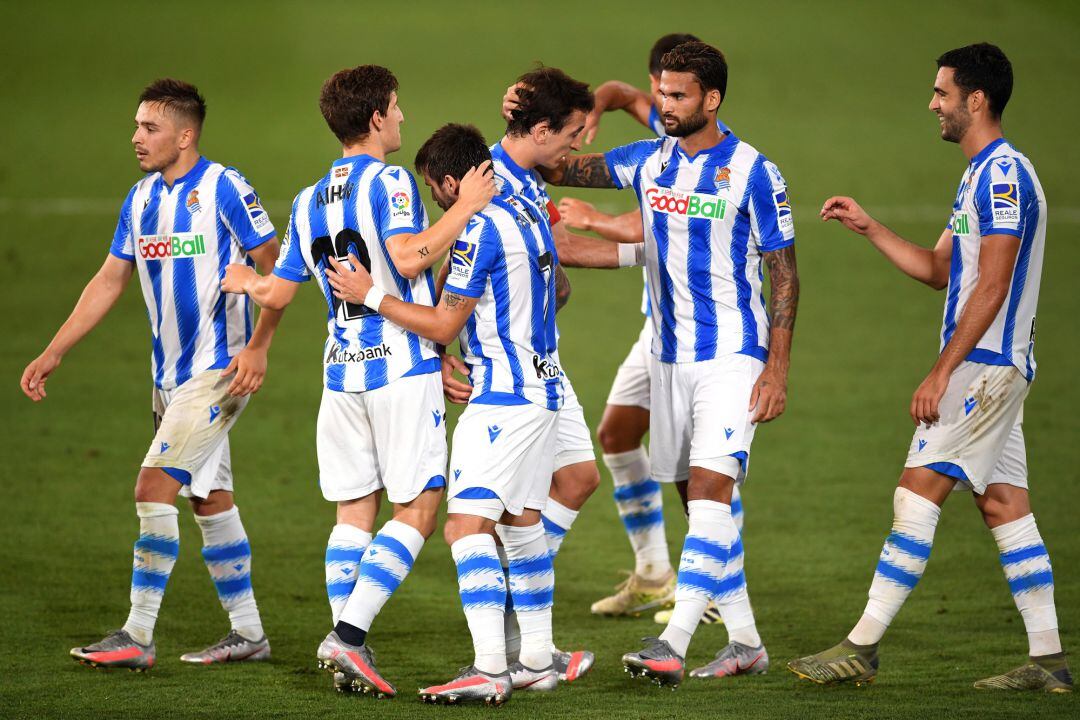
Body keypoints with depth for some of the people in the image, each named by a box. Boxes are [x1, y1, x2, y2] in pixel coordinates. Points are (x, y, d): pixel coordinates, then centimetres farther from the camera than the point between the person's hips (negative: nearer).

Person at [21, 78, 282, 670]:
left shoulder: (225, 189, -12)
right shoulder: (142, 199, 9)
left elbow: (275, 271, -10)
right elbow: (109, 282, 15)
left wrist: (257, 347, -19)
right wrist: (52, 354, 11)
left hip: (219, 369, -8)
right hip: (171, 374, 8)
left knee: (154, 486, -14)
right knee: (210, 498, 12)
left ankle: (137, 636, -12)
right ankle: (247, 632, 20)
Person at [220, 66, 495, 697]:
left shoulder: (309, 201, 13)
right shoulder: (389, 182, -7)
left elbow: (278, 294, 15)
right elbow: (408, 259, -22)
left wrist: (245, 282, 36)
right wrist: (466, 208, -17)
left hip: (342, 370, 7)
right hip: (402, 366, -7)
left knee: (354, 510, 10)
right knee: (418, 508, -3)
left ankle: (346, 649, 4)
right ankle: (350, 631, -15)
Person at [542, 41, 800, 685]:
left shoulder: (753, 173, -8)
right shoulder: (650, 161, 7)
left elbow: (784, 275, -6)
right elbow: (568, 170, 1)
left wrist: (777, 368, -12)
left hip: (733, 354, -6)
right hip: (670, 355, 6)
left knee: (710, 487, -17)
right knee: (701, 500, 9)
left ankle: (673, 644, -24)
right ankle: (746, 644, 19)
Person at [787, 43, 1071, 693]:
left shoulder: (1004, 175, -15)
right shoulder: (985, 175, 18)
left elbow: (992, 287, -19)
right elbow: (939, 270, 25)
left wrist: (942, 373, -20)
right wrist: (870, 229, 16)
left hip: (984, 365, -10)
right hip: (997, 369, 10)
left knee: (918, 493, -10)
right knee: (1004, 504, 8)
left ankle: (862, 648, -10)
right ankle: (1048, 659, 8)